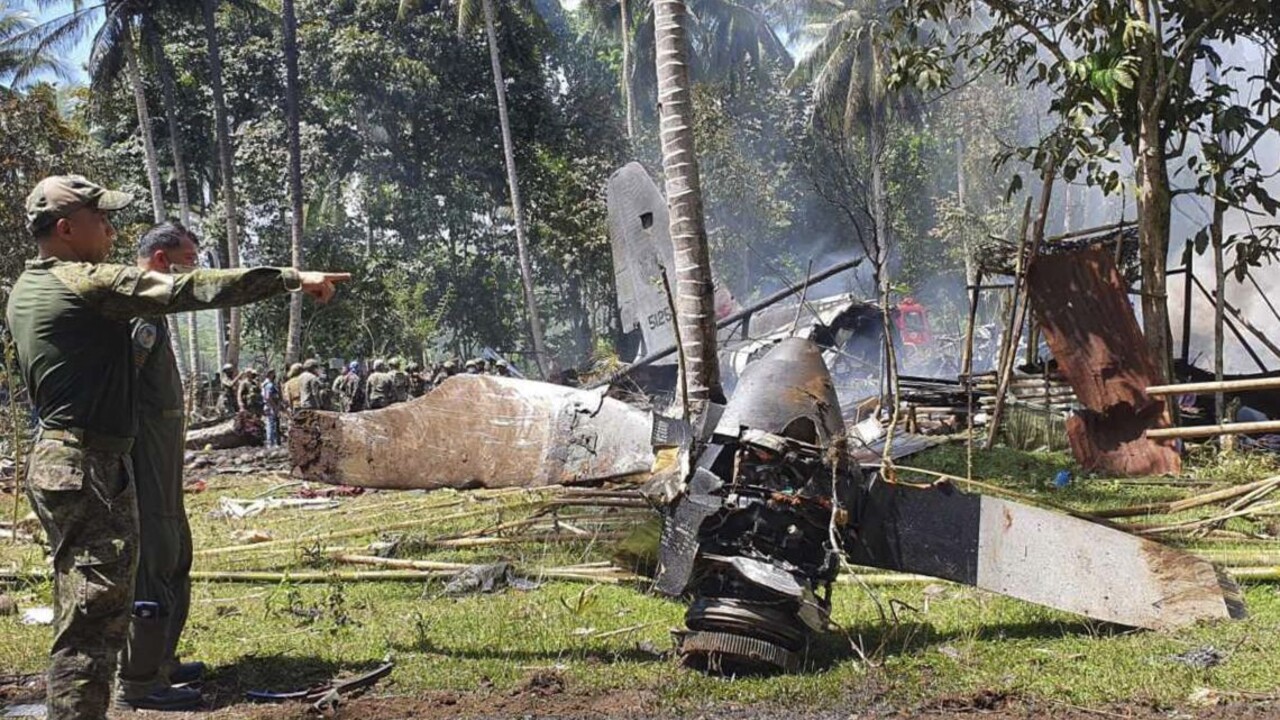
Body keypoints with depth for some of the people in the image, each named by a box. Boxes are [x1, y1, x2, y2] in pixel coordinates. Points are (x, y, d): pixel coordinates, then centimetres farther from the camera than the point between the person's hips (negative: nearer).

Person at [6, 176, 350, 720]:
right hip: (89, 469, -10)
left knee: (83, 613, 17)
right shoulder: (85, 283, -15)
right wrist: (291, 278, -16)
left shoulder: (26, 290, 13)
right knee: (93, 619, -7)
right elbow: (191, 289, -18)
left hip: (55, 460, 10)